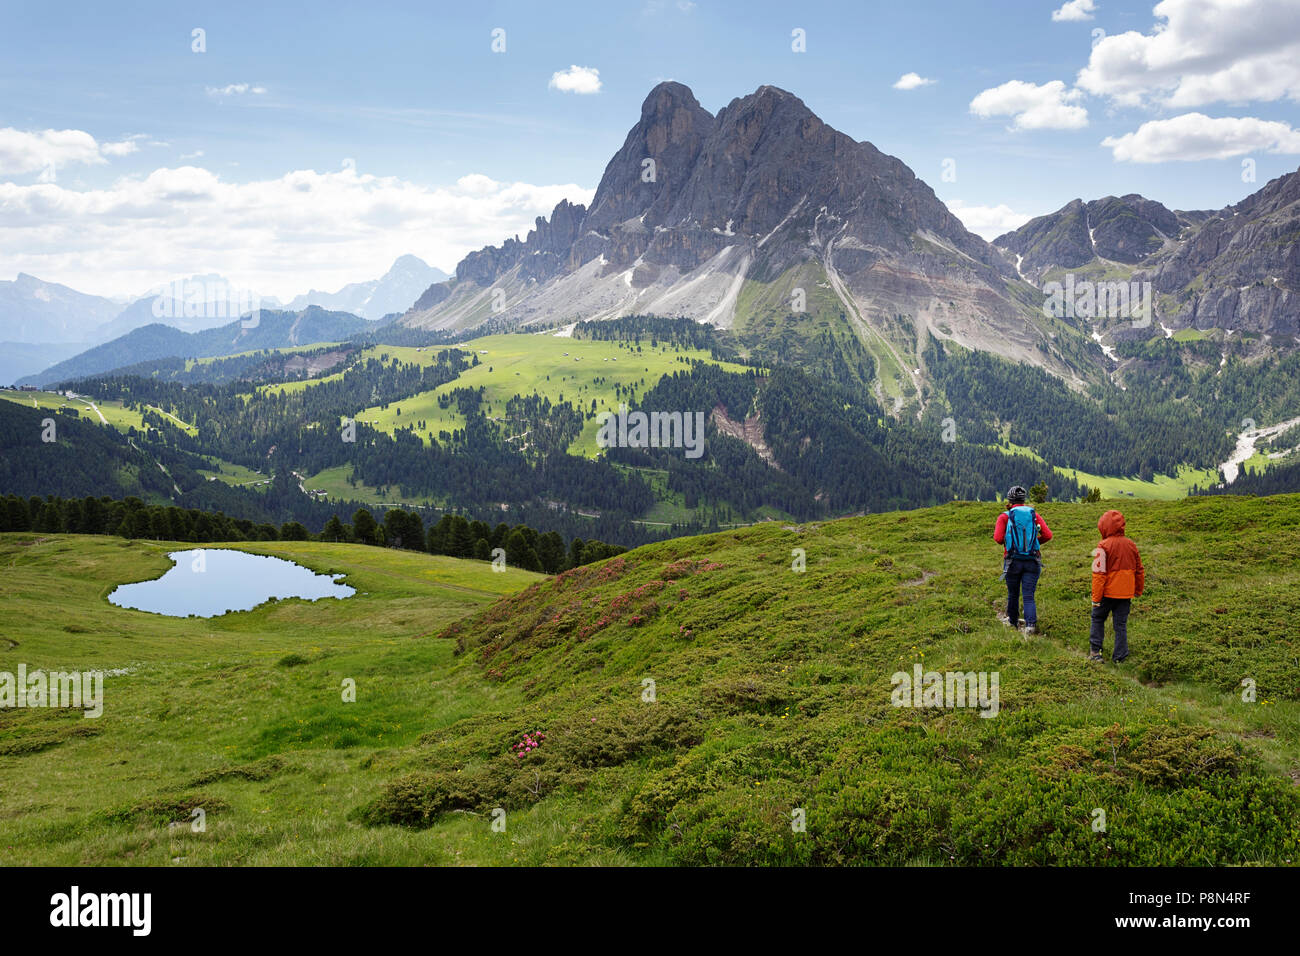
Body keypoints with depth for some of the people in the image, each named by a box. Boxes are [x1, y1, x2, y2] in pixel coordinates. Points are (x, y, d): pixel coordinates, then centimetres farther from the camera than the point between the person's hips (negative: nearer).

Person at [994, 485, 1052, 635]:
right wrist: (1035, 541, 15)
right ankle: (1031, 624, -15)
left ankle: (1013, 621, 31)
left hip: (1013, 561, -1)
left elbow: (998, 538, -12)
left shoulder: (1005, 516, -2)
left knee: (1013, 594, 15)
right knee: (1029, 595, 0)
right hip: (1032, 561, 1)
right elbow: (1048, 535, -3)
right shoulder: (1034, 514, 5)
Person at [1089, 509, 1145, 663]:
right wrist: (1138, 591, 23)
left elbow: (1099, 574, -16)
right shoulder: (1131, 544, 3)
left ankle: (1095, 651, 11)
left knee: (1097, 619, 14)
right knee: (1121, 624, 10)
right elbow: (1140, 570, 11)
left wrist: (1096, 598, -12)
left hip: (1108, 593, -4)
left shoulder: (1103, 546, -15)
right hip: (1126, 593, 4)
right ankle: (1119, 656, 11)